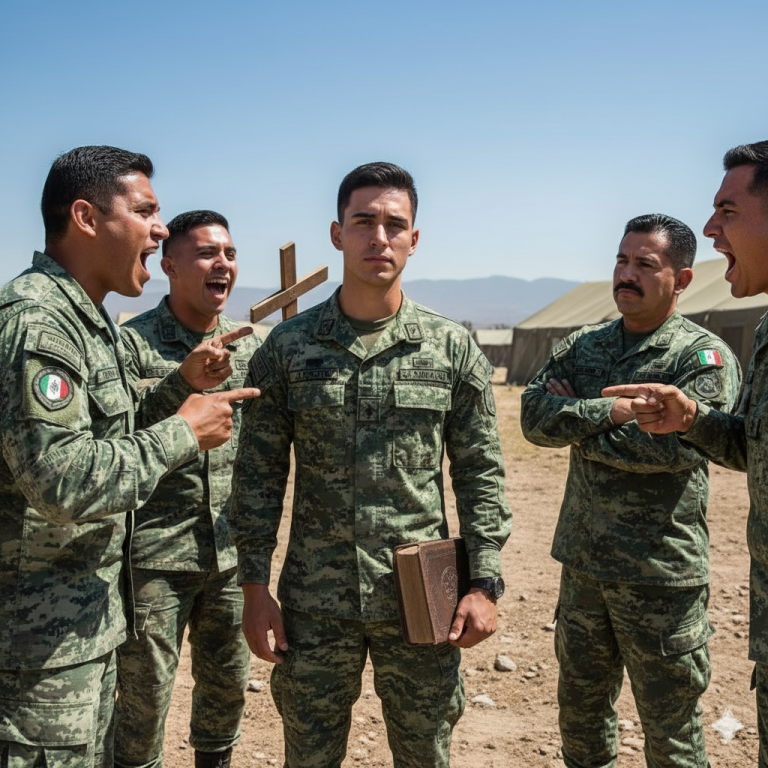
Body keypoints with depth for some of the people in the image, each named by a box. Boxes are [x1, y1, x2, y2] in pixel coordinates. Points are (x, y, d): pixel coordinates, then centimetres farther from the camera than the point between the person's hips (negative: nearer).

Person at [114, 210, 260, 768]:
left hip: (230, 553, 5)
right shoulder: (131, 344, -9)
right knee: (145, 694, 5)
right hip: (155, 556, -5)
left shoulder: (251, 346, 7)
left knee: (228, 682, 18)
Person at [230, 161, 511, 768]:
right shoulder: (288, 346, 0)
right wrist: (255, 585, -2)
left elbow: (481, 473, 2)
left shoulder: (453, 348, 0)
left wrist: (485, 583, -4)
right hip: (314, 603, 0)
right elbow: (258, 474, 2)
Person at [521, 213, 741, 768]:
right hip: (583, 562, 5)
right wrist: (609, 411, -20)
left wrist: (576, 422, -13)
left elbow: (673, 445, -23)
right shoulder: (584, 346, 7)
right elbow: (534, 417, -6)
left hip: (660, 572, -5)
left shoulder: (705, 356, -8)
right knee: (580, 707, 20)